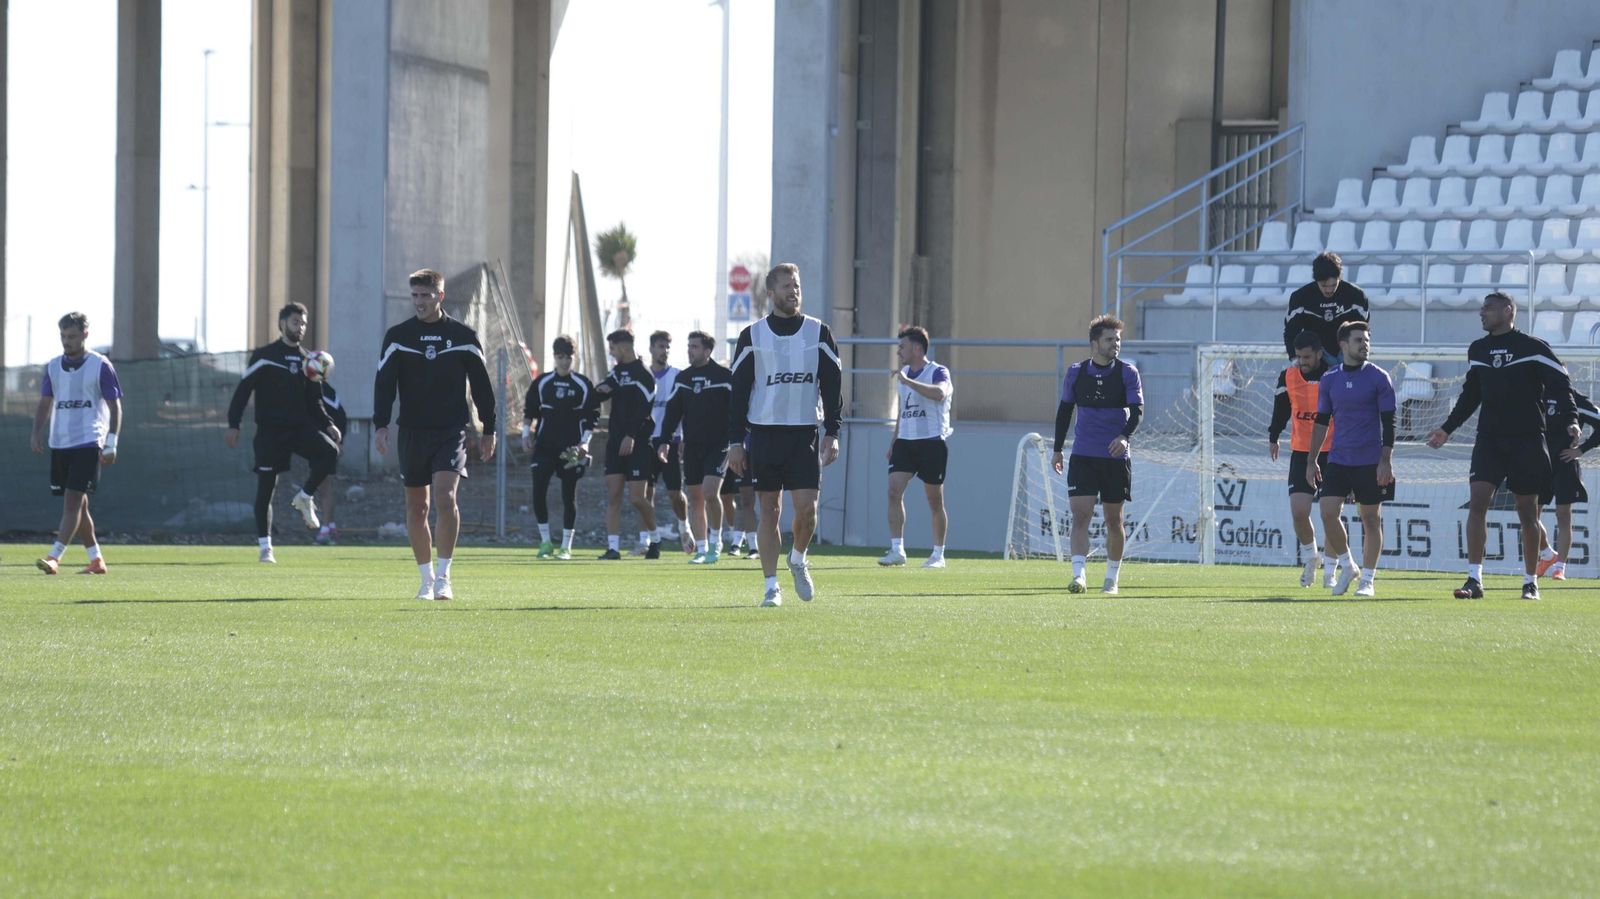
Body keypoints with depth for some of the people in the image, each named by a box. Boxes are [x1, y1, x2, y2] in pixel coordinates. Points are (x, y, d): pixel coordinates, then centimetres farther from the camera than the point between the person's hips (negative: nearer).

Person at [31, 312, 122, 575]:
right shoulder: (53, 366, 10)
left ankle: (55, 558, -22)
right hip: (59, 443, 6)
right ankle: (96, 560, 18)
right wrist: (37, 432, 0)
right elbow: (45, 403, 16)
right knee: (78, 505, 9)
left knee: (73, 501, -15)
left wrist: (111, 443, -10)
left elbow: (114, 406, -3)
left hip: (88, 443, -6)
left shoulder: (100, 366, -4)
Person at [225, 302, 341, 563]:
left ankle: (304, 497, -4)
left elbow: (314, 401, 20)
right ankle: (264, 546, 7)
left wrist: (328, 425, 5)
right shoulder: (264, 356, -1)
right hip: (270, 431, -4)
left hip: (301, 427, 4)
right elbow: (243, 390, -4)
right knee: (266, 488, -3)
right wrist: (233, 425, -13)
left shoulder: (306, 360, 14)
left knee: (330, 451, -24)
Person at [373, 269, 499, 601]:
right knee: (416, 507, 4)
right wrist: (381, 425, -13)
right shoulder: (398, 336, 5)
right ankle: (427, 579, 15)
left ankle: (443, 576, -12)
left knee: (444, 496, -19)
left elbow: (481, 384, 11)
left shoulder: (464, 337, 3)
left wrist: (488, 430, 12)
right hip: (412, 432, 2)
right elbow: (384, 383, 0)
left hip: (451, 432, -2)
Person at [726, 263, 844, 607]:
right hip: (764, 433, 0)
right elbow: (738, 391, 5)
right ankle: (771, 586, 5)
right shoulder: (752, 336, 4)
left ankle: (798, 560, 19)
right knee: (770, 511, 0)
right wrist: (735, 442, 0)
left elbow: (832, 385, 8)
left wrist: (832, 433, -1)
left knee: (806, 507, -10)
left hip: (805, 434, 0)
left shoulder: (818, 333, 6)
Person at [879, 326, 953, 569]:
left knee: (935, 500, 1)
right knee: (894, 491, -11)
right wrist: (894, 441, 24)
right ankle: (897, 550, -11)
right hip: (905, 441, 6)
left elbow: (939, 393, -30)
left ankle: (938, 555, 12)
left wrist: (908, 382, -29)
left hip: (932, 442, -6)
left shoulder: (938, 372, -7)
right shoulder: (903, 374, 15)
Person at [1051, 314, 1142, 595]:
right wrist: (1057, 450, 13)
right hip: (1083, 456, 1)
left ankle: (1112, 577, 21)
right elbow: (1064, 410, 14)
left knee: (1113, 519, 7)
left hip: (1116, 456, -1)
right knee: (1080, 515, -13)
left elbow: (1137, 410, -9)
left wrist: (1124, 437, -28)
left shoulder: (1127, 373, -2)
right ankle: (1079, 576, -20)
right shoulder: (1076, 372, 4)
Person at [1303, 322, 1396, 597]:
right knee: (1328, 512, -9)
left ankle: (1367, 580, 9)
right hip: (1338, 459, 3)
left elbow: (1388, 422, -4)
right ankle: (1347, 566, 10)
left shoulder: (1379, 378, -2)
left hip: (1371, 461, -3)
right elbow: (1321, 422, 14)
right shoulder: (1329, 380, 8)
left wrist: (1386, 460, -11)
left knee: (1371, 519, 1)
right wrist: (1311, 460, 12)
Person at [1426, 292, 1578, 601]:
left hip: (1527, 441, -4)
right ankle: (1474, 580, -14)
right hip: (1489, 438, 4)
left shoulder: (1534, 348, -4)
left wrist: (1570, 421, -19)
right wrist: (1448, 429, 21)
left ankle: (1530, 582, 14)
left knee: (1527, 512, 3)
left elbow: (1560, 385, -5)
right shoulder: (1478, 350, 12)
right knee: (1477, 501, -12)